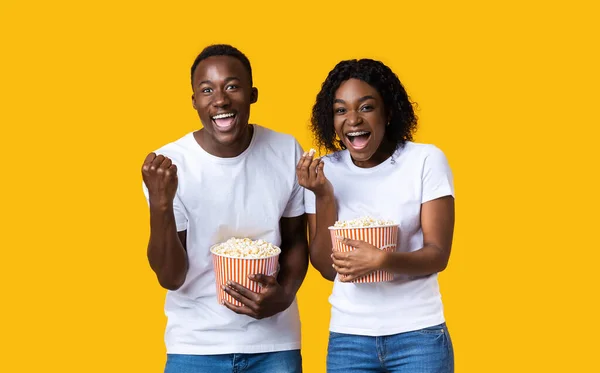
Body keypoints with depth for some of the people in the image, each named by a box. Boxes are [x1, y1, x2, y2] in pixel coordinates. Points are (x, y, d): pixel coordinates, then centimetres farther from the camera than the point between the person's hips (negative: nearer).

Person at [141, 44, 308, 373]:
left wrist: (285, 294, -11)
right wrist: (160, 204, -25)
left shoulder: (286, 152, -6)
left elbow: (296, 240, 7)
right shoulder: (170, 163, -11)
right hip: (196, 346, -1)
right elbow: (171, 277, -11)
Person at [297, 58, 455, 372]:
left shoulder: (426, 160, -6)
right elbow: (327, 268, -2)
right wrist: (324, 196, -13)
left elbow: (438, 255, -10)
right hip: (348, 337, 2)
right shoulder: (324, 170, 0)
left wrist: (382, 260, -27)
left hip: (418, 334, -1)